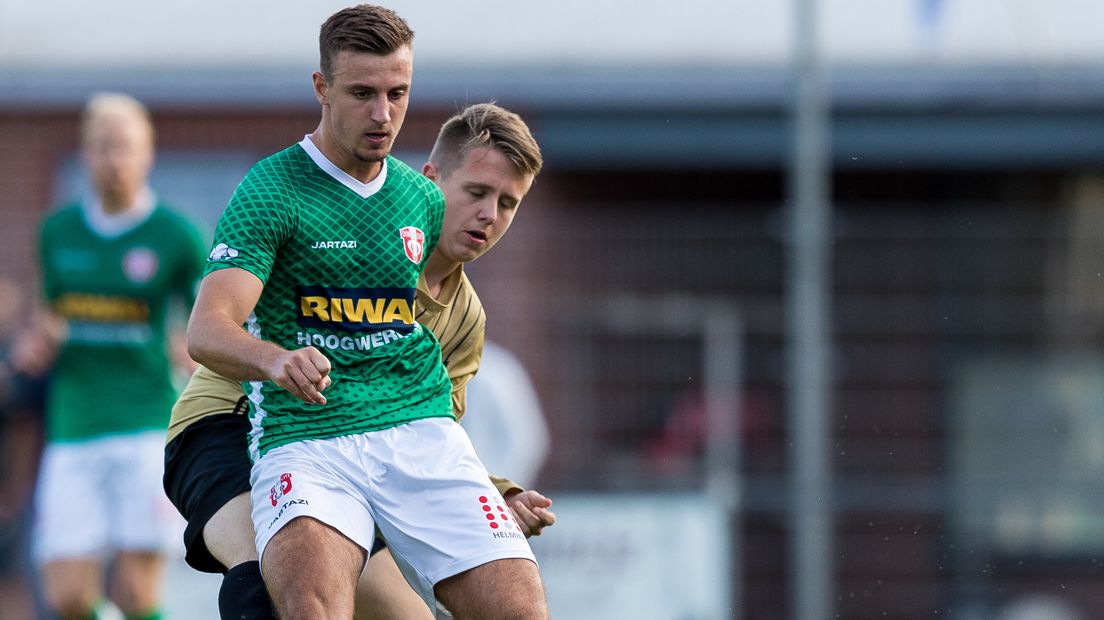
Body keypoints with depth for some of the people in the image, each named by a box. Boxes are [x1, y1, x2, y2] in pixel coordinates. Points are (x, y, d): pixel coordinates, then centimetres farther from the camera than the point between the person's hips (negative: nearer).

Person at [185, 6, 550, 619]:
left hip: (420, 429, 5)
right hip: (305, 438, -5)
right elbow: (206, 330, -17)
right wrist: (277, 360, -35)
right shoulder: (271, 191, -3)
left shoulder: (424, 199, 16)